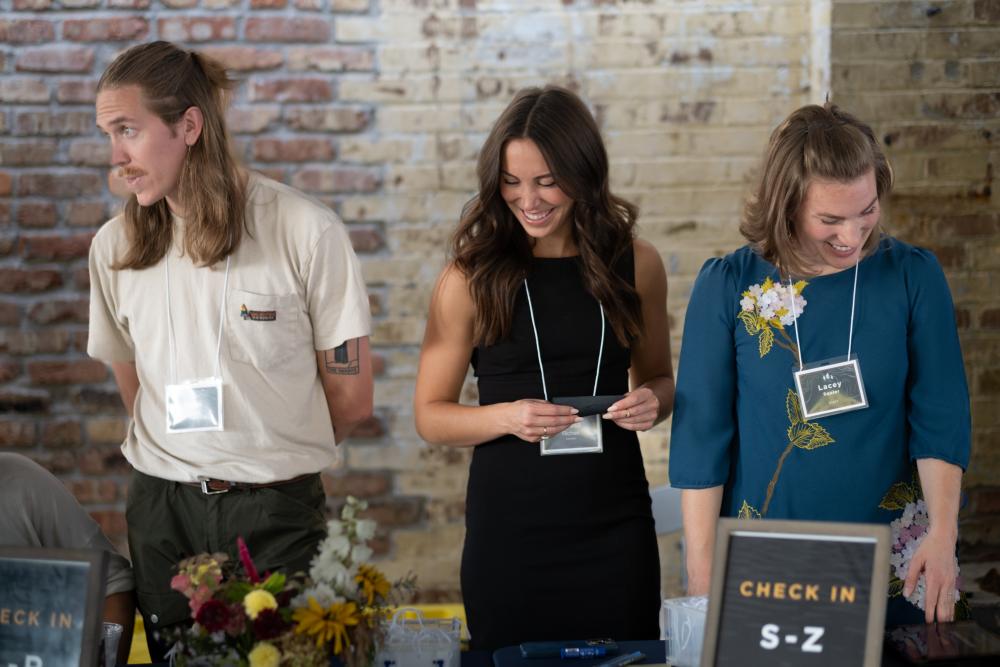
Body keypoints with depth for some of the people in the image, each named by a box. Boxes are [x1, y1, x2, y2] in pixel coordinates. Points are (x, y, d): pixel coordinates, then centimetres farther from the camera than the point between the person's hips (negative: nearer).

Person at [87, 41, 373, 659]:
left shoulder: (306, 231, -10)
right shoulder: (115, 247, 3)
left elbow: (350, 398, -3)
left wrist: (273, 457, 8)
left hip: (278, 514, -3)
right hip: (162, 511, 4)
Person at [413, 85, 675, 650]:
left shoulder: (635, 265, 2)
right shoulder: (471, 279, -4)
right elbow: (431, 416, 0)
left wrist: (652, 402, -6)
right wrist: (507, 416, -18)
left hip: (615, 525, 2)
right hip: (509, 529, -1)